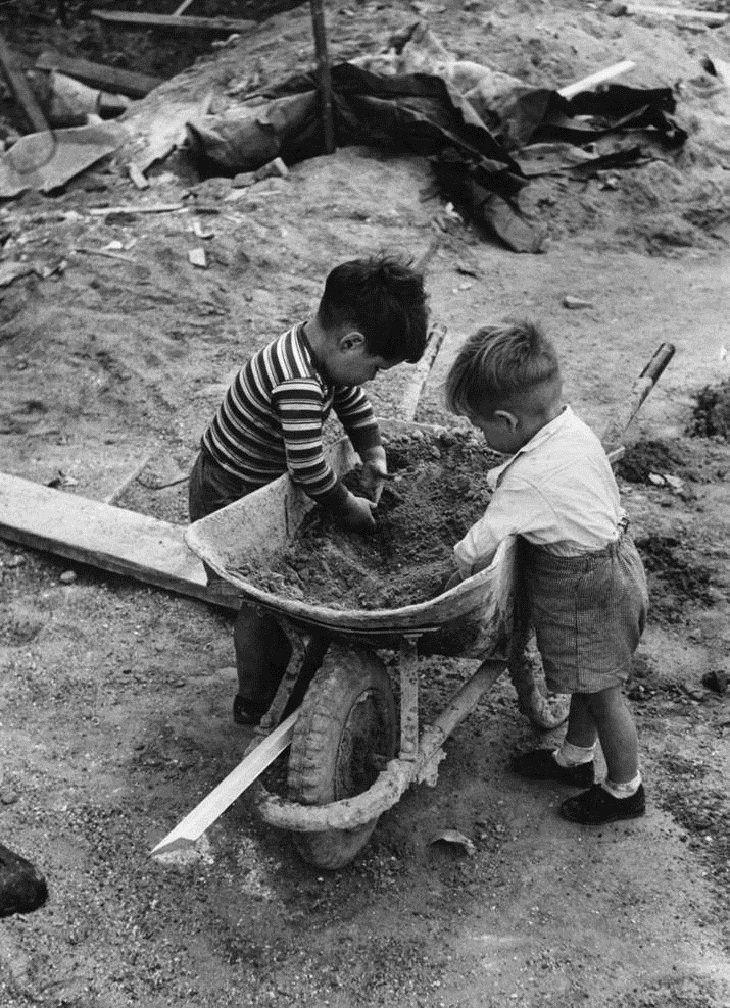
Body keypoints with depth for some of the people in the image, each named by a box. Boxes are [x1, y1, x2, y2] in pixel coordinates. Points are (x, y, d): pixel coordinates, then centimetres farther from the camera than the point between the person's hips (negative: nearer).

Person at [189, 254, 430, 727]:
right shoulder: (298, 382, -37)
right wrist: (348, 508, -19)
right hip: (230, 498, -9)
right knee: (265, 599, 1)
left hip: (264, 483, 9)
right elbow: (308, 466, -35)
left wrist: (374, 456, 3)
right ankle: (254, 707, 17)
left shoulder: (322, 350, -7)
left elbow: (353, 400, 12)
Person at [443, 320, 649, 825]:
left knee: (601, 689, 12)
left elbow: (475, 551, -28)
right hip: (611, 555, 9)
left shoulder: (529, 480, -32)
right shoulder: (573, 424, -7)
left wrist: (459, 571, -9)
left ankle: (625, 789, 33)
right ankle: (575, 757, 47)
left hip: (587, 589, -9)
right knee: (588, 678, 26)